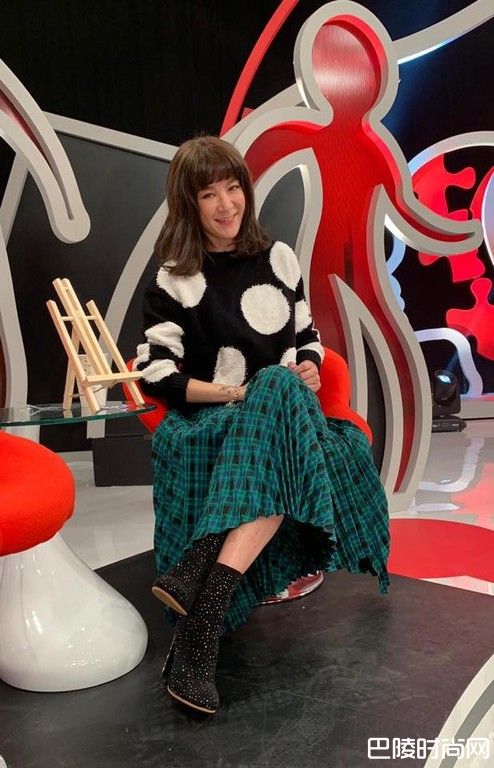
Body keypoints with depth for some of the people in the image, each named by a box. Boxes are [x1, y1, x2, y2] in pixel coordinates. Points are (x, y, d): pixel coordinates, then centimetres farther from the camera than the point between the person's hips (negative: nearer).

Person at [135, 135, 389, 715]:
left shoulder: (277, 257, 13)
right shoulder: (175, 280, 2)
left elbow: (308, 336, 20)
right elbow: (154, 372, -4)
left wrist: (311, 369, -4)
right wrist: (237, 392, -14)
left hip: (286, 411, 3)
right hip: (211, 422, -3)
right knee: (279, 393, -36)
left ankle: (195, 576, -40)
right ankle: (206, 609, -40)